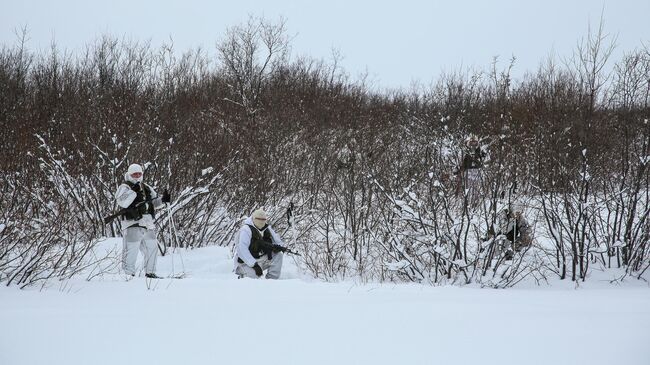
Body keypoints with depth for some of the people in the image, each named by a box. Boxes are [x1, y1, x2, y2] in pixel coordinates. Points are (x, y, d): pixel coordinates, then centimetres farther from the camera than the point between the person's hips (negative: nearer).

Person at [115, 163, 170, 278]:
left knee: (152, 248, 12)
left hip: (148, 225, 7)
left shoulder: (146, 188, 19)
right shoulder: (124, 187, -3)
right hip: (132, 225, -7)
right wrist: (133, 191, -24)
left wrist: (162, 199, 6)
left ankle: (150, 272, 23)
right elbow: (122, 202, -20)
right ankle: (128, 273, -3)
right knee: (131, 251, -8)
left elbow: (154, 202, 25)